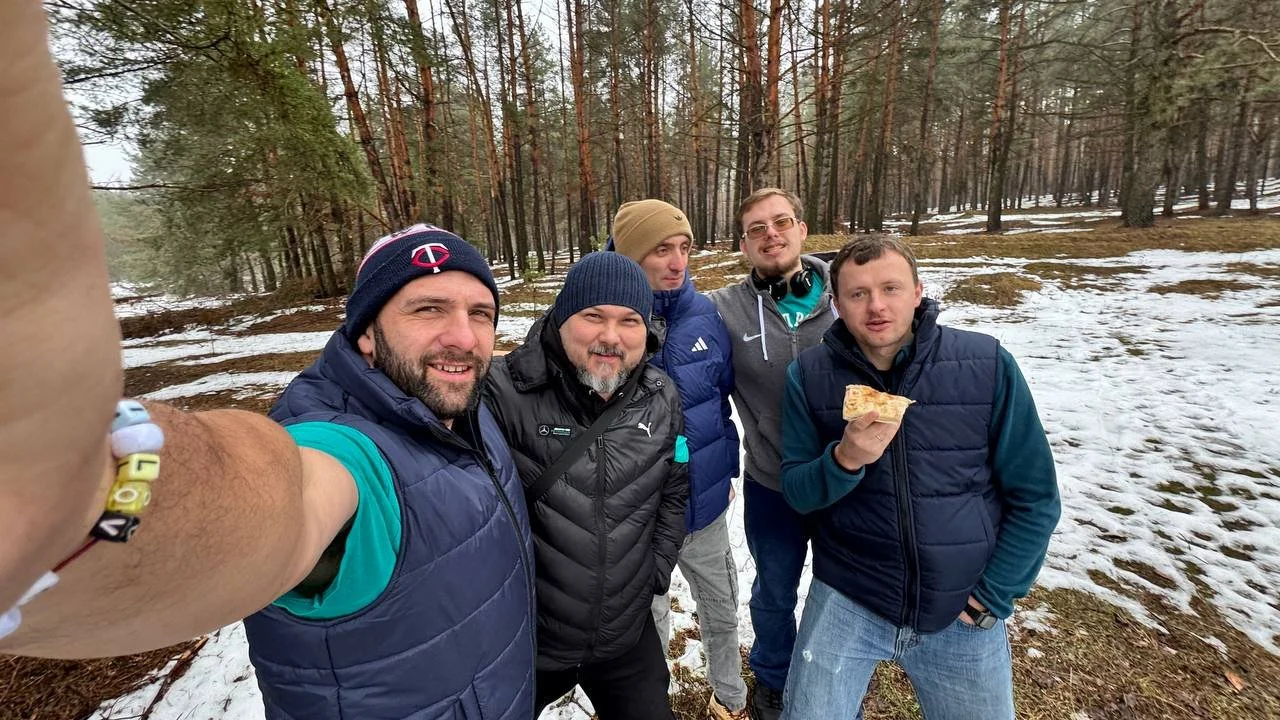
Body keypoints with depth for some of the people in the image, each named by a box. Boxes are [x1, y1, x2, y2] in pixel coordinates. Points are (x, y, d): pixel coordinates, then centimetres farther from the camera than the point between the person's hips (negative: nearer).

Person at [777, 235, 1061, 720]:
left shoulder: (988, 365, -11)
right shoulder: (809, 375, -10)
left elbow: (1033, 496, -3)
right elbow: (797, 493, -7)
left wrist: (993, 594, -4)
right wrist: (844, 460, -26)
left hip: (961, 612, 1)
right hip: (845, 601, 0)